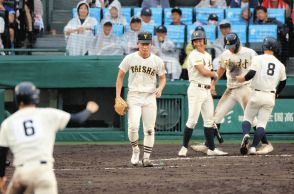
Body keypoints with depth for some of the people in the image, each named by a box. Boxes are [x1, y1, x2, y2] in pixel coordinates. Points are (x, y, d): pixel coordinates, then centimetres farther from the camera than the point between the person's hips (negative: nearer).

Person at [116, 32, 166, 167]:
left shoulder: (157, 61, 1)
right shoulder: (130, 58, -2)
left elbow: (163, 78, 11)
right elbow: (120, 76, 5)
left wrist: (160, 88, -11)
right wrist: (118, 97, -2)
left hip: (150, 97, 2)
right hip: (134, 96, -1)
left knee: (149, 129, 0)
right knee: (133, 126, -17)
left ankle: (146, 157, 10)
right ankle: (135, 150, 7)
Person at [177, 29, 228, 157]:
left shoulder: (208, 56, 17)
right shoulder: (194, 55, -10)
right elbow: (204, 72, -17)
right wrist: (214, 74, 1)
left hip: (207, 91, 8)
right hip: (196, 89, -8)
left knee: (209, 121, 10)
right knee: (192, 120, -10)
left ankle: (211, 149, 14)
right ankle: (184, 148, -4)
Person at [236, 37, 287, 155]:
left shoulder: (258, 59, -4)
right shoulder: (280, 64, 9)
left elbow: (251, 74, -16)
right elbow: (283, 82, 17)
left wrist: (241, 79, 3)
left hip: (257, 95, -2)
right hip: (270, 97, 2)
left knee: (247, 118, 11)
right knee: (262, 123, 5)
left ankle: (246, 134, -19)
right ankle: (253, 147, -7)